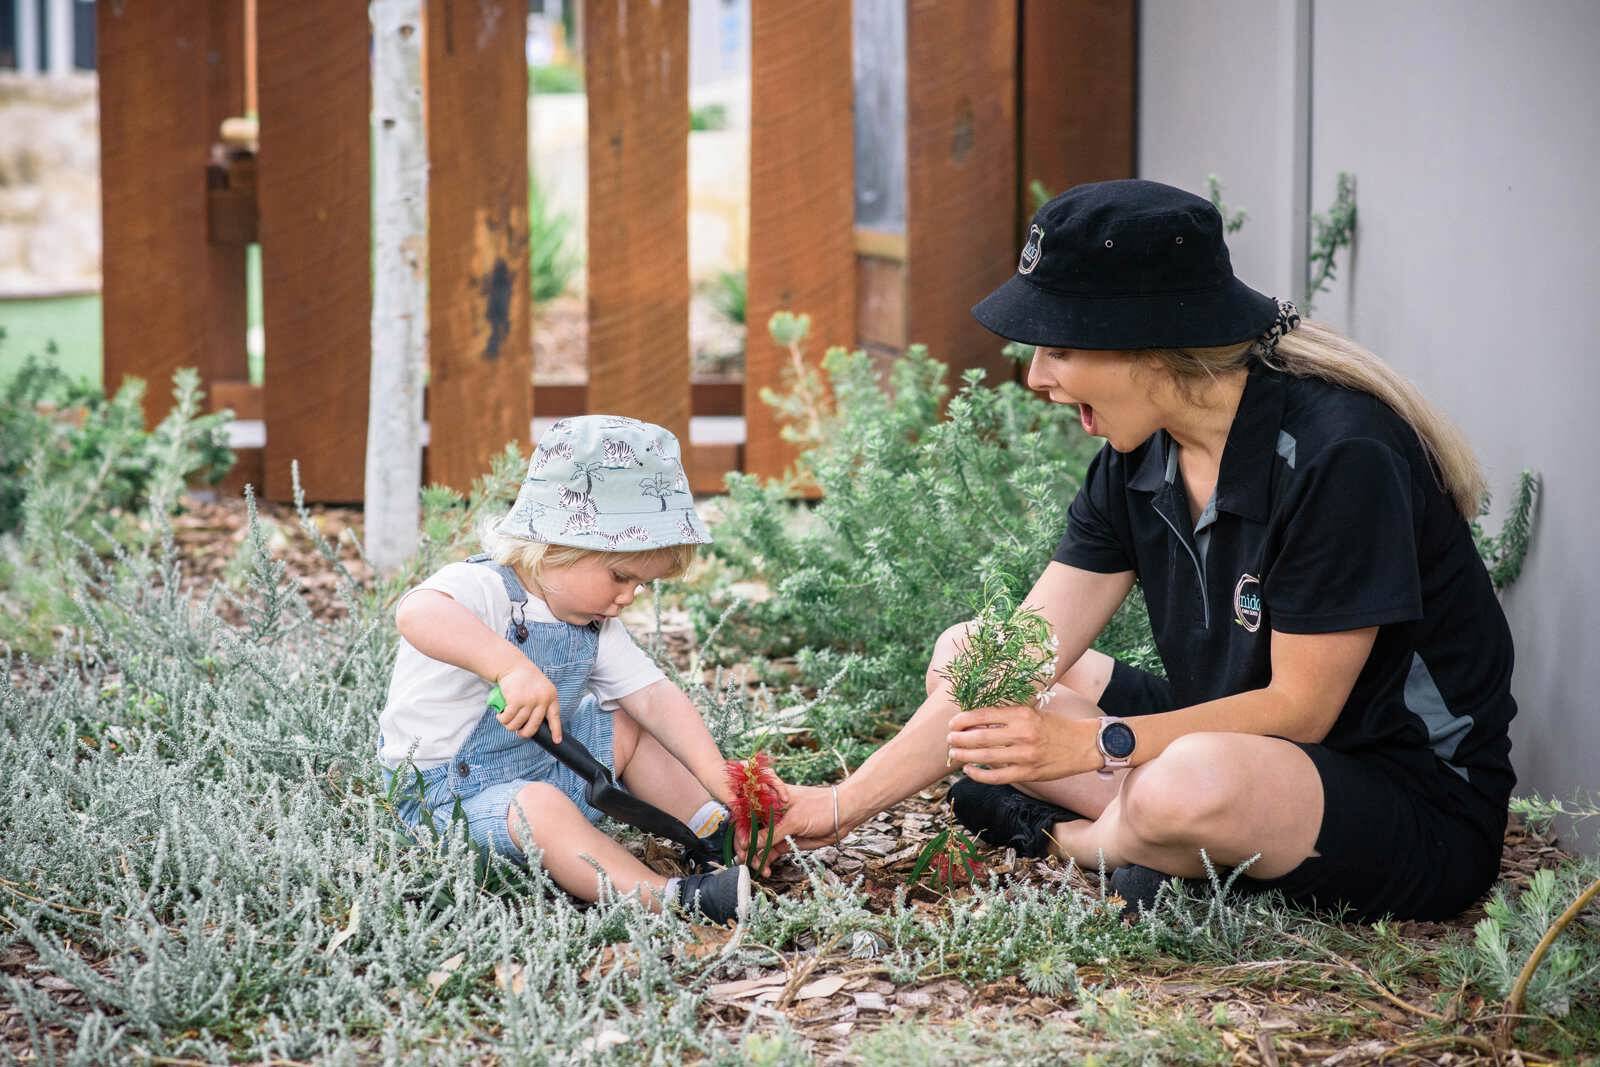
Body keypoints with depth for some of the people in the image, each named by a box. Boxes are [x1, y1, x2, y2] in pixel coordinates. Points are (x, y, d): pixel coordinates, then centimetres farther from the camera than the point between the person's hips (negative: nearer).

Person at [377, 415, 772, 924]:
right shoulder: (485, 590, -24)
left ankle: (715, 829, 9)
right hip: (451, 795, -9)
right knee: (538, 806, -35)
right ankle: (674, 899, -48)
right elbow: (418, 614, -47)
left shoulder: (595, 625, 4)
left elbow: (654, 697, 2)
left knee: (628, 726, 9)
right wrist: (515, 667, -58)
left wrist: (721, 782, -9)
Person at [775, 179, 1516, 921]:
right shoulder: (1142, 457, -1)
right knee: (964, 658, 5)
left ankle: (1063, 837, -5)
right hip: (1245, 749, 7)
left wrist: (1091, 743, -25)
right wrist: (844, 804, -6)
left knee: (1191, 785, -39)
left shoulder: (1338, 455, -25)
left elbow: (1299, 708, -21)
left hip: (1423, 810, -7)